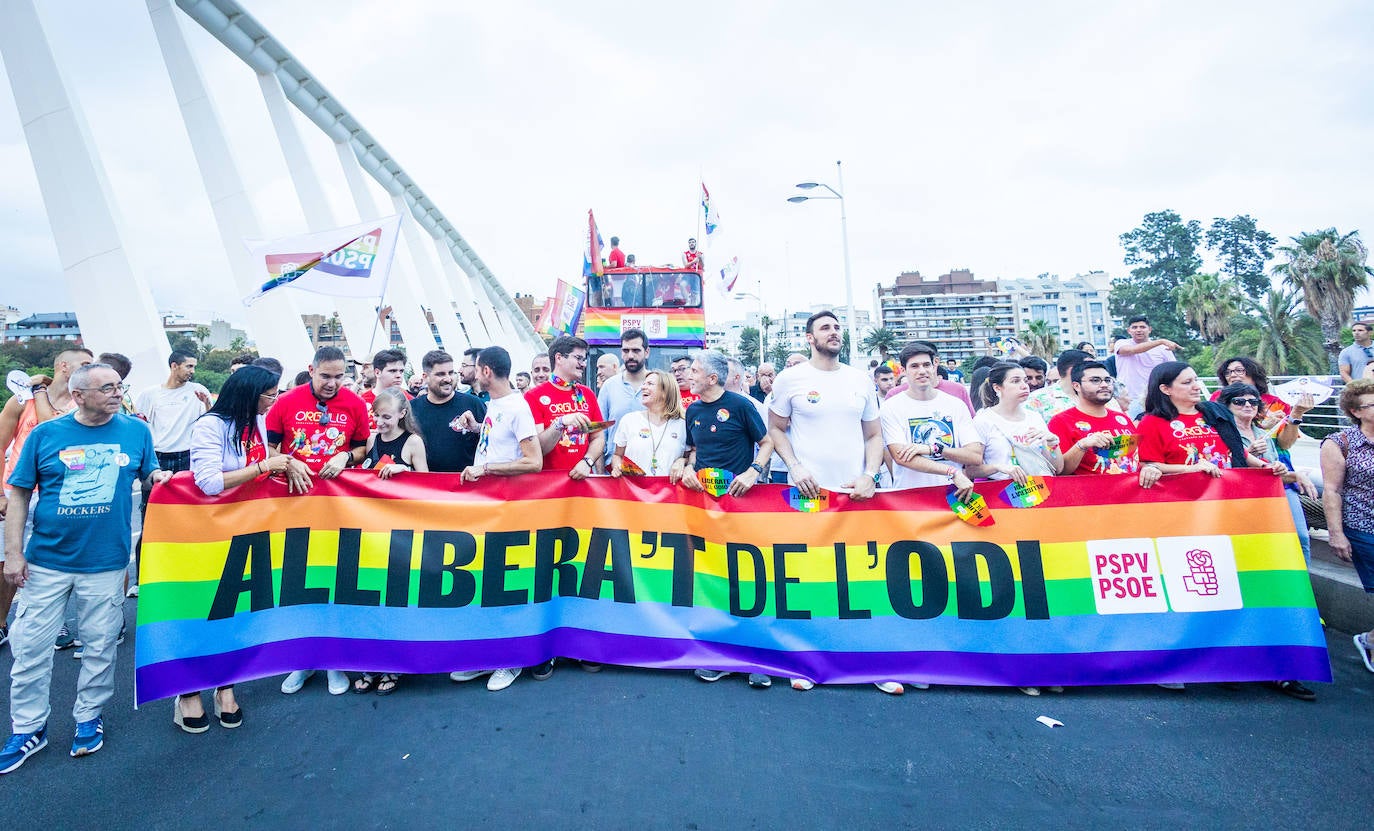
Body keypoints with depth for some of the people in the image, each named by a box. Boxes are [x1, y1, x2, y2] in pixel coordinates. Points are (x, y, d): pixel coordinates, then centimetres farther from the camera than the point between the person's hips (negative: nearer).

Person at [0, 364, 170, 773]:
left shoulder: (136, 430, 1)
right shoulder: (45, 434, -1)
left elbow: (149, 477, 11)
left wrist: (158, 476, -14)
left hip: (106, 562, 0)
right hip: (46, 561, 0)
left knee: (100, 646, 9)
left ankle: (89, 717, 28)